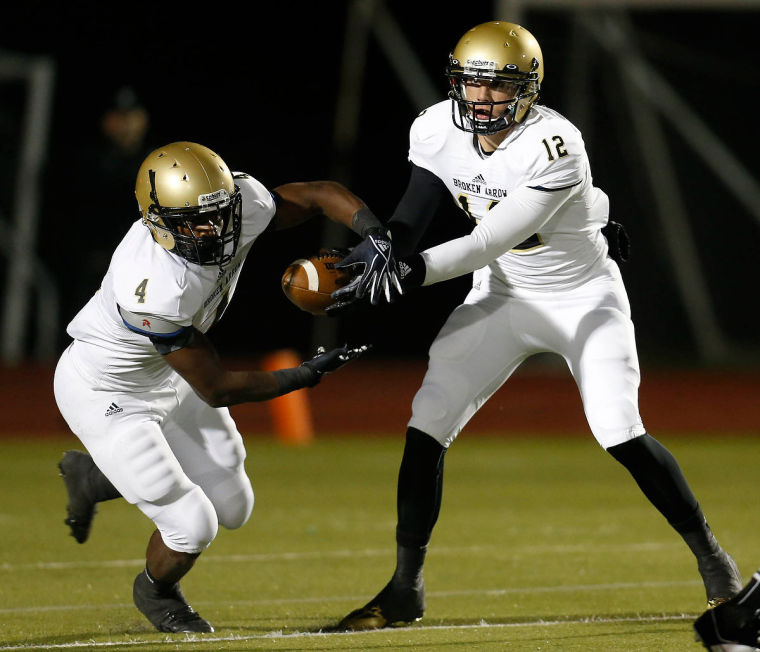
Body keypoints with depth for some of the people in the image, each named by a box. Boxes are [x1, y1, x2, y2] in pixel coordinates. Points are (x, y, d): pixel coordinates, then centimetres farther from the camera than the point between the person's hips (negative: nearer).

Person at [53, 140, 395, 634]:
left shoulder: (240, 204, -23)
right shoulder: (156, 289, -40)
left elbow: (323, 195, -8)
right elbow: (217, 390, -29)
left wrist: (376, 237, -26)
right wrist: (308, 375, -26)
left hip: (166, 374, 8)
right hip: (107, 392, -8)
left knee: (232, 508, 12)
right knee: (192, 524, -10)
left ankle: (93, 477, 34)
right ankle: (156, 592, 27)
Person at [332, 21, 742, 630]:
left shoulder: (553, 145, -29)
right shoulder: (438, 130, -11)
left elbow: (494, 239, -34)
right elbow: (411, 220, -3)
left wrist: (415, 272, -42)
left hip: (584, 295, -5)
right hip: (503, 297, 5)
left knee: (621, 433, -18)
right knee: (426, 426, -7)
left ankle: (710, 555, 3)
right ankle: (405, 588, 4)